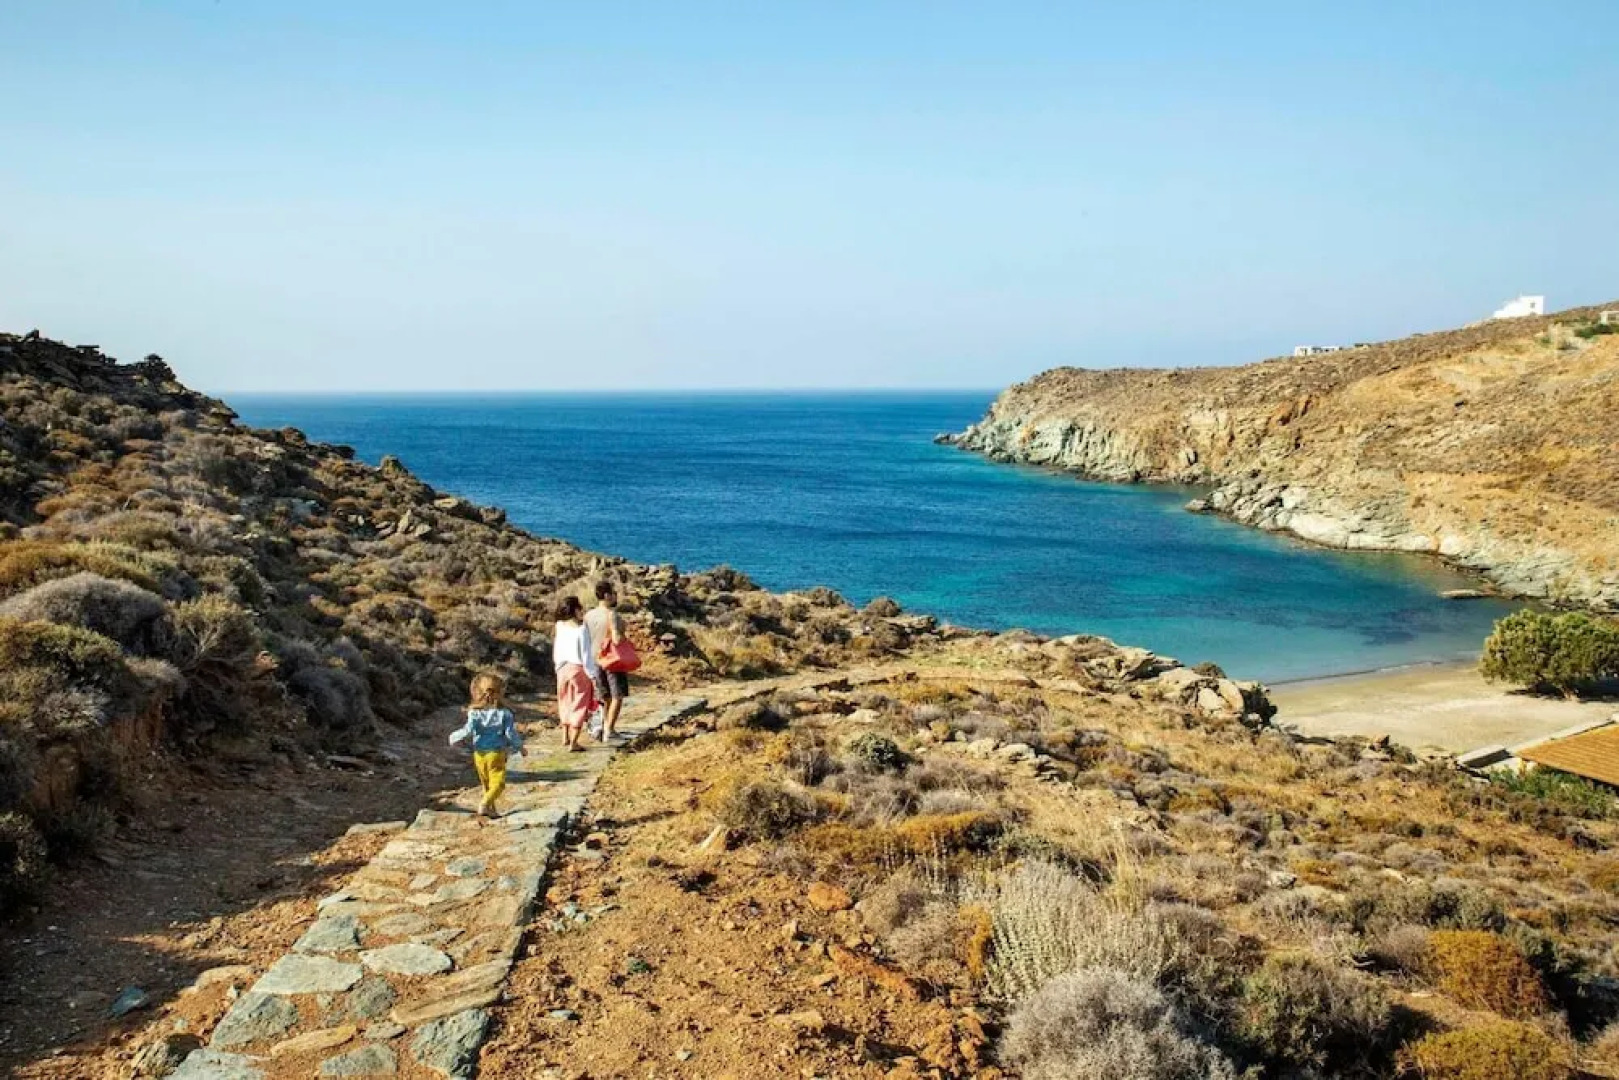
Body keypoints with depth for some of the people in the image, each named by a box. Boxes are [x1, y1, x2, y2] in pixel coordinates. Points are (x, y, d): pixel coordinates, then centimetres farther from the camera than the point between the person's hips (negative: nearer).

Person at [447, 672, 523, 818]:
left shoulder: (474, 713, -5)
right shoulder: (504, 713, -7)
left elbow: (469, 730, -13)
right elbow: (511, 733, -8)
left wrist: (454, 737, 3)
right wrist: (519, 747, 6)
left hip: (479, 754, 3)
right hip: (497, 753, -3)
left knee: (486, 784, 17)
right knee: (497, 783, -1)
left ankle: (492, 809, 23)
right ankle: (484, 805, -20)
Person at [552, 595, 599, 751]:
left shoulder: (560, 627, 0)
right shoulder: (582, 629, -17)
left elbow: (556, 652, 8)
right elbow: (586, 654, -16)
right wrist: (592, 675, -10)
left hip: (563, 669, 6)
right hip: (579, 669, -6)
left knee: (566, 703, 21)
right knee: (579, 704, 4)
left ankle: (565, 737, 31)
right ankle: (573, 742, 2)